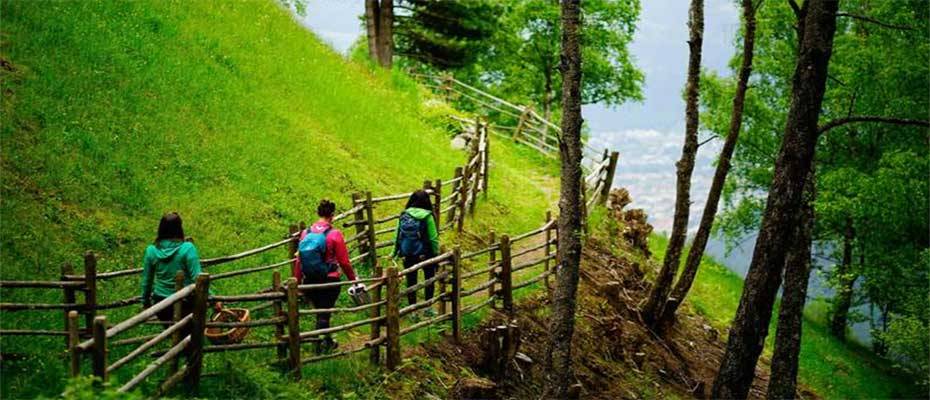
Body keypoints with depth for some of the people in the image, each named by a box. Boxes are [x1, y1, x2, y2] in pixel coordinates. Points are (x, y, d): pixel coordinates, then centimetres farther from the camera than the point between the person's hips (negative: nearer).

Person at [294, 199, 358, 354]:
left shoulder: (306, 233, -2)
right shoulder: (334, 234, -13)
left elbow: (299, 260, 2)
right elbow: (344, 261, -9)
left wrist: (297, 281, 12)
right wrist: (353, 278, 5)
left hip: (310, 281, 4)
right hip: (330, 280, -4)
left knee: (320, 311, 20)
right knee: (324, 313, 6)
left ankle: (328, 342, 33)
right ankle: (320, 346, 7)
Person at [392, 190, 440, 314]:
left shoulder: (404, 215, -4)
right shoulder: (427, 217, -14)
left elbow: (397, 236, 0)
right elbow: (433, 238, -13)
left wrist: (395, 253, 9)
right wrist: (437, 254, -1)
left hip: (408, 256, 3)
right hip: (425, 255, -3)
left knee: (411, 282, 13)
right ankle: (428, 307, 21)